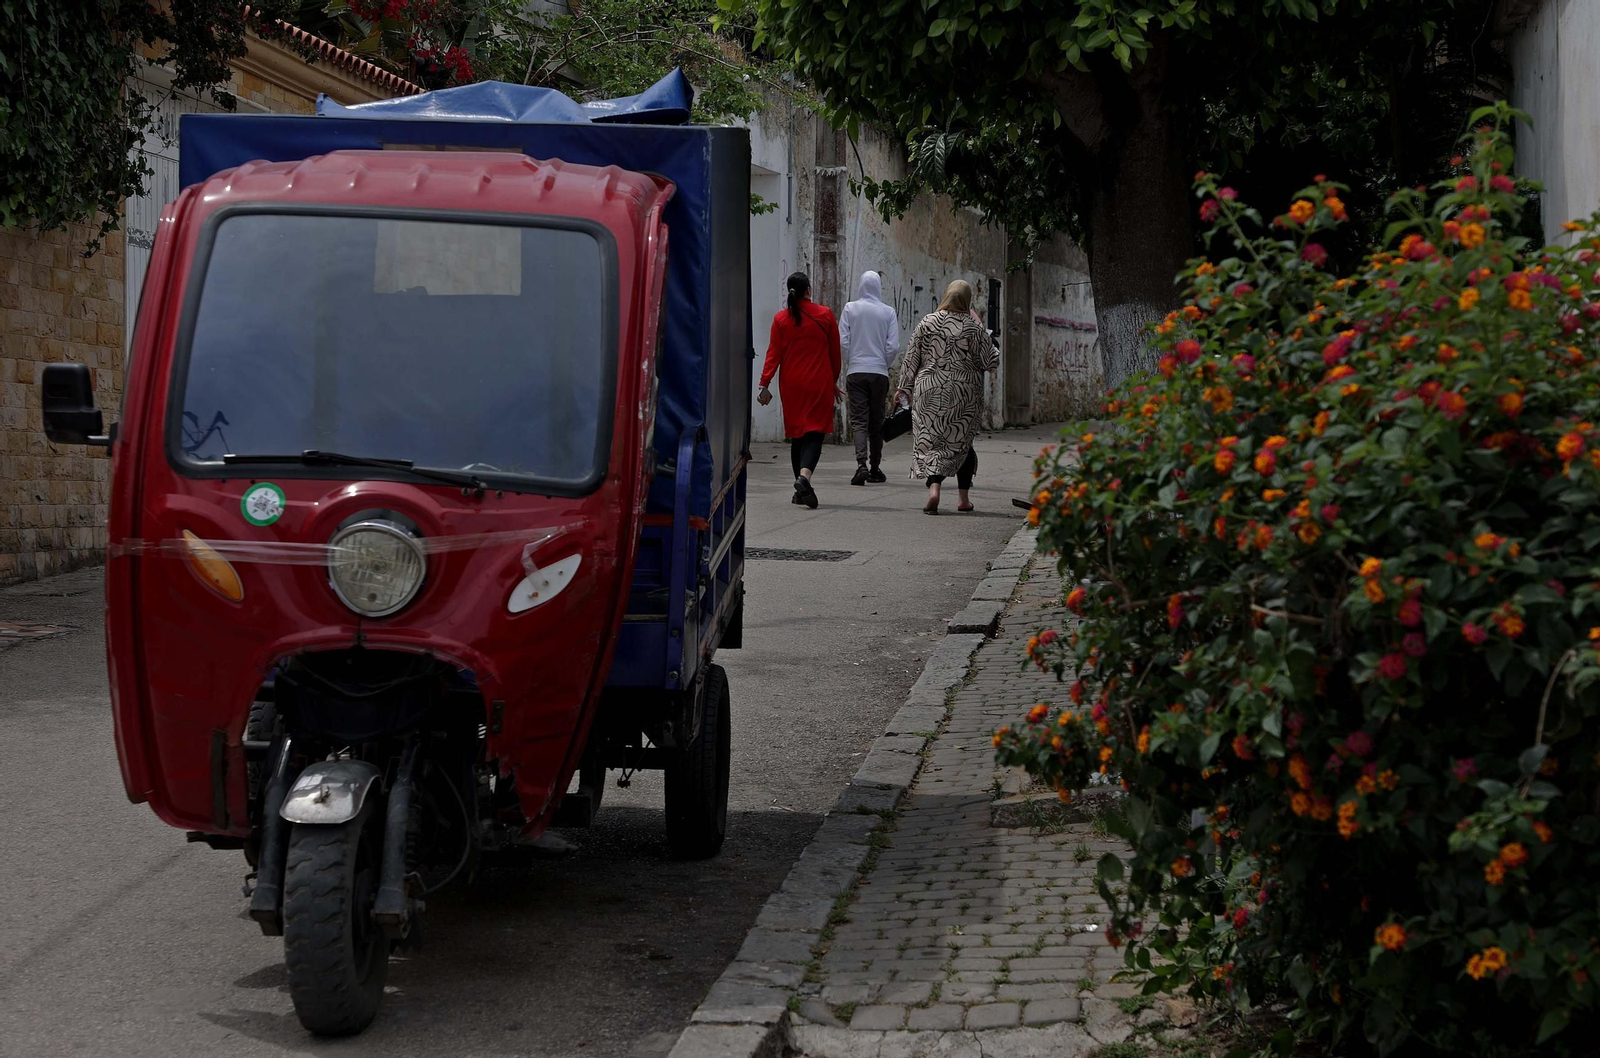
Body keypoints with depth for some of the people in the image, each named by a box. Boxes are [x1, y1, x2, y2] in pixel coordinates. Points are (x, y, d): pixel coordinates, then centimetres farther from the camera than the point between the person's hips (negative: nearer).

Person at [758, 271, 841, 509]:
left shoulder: (781, 319, 1)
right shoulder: (825, 315, -1)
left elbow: (774, 353, -3)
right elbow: (835, 353, 5)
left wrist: (765, 384, -2)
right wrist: (834, 380, 17)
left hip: (791, 383, 2)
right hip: (819, 383, -2)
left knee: (797, 435, 11)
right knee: (815, 431, -6)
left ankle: (800, 491, 15)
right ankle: (804, 476, -30)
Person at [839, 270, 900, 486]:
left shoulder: (850, 309, -2)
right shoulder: (888, 312, 0)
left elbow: (843, 341, -3)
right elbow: (893, 346, -3)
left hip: (856, 371, -1)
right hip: (879, 373, 1)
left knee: (859, 420, -3)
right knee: (876, 421, 12)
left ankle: (862, 465, -22)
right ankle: (875, 468, 18)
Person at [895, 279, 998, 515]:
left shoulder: (927, 322, -1)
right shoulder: (973, 327, -6)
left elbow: (911, 359, 2)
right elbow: (990, 362, 0)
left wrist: (905, 387, 10)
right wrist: (987, 340, 15)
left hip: (929, 391, 0)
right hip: (964, 393, 0)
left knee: (930, 442, 3)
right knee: (961, 442, 14)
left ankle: (933, 487, -22)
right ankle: (964, 498, 18)